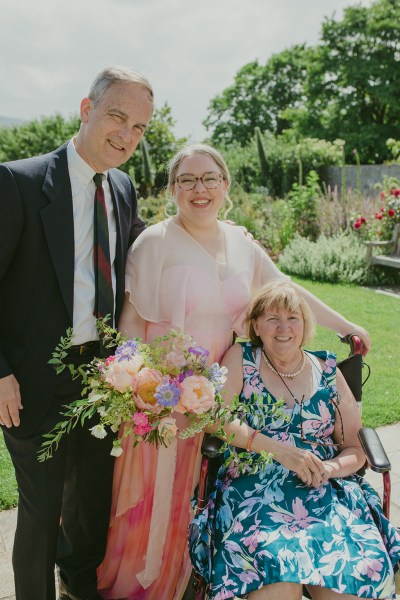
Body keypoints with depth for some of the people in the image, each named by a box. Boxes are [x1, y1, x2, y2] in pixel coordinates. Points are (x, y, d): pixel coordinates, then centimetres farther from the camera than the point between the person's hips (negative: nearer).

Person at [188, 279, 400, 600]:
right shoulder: (240, 359, 8)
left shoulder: (328, 371, 13)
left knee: (360, 567, -25)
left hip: (325, 489, 3)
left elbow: (356, 448, 14)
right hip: (254, 485, -2)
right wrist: (278, 449, -17)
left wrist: (329, 469, -8)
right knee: (279, 566, -32)